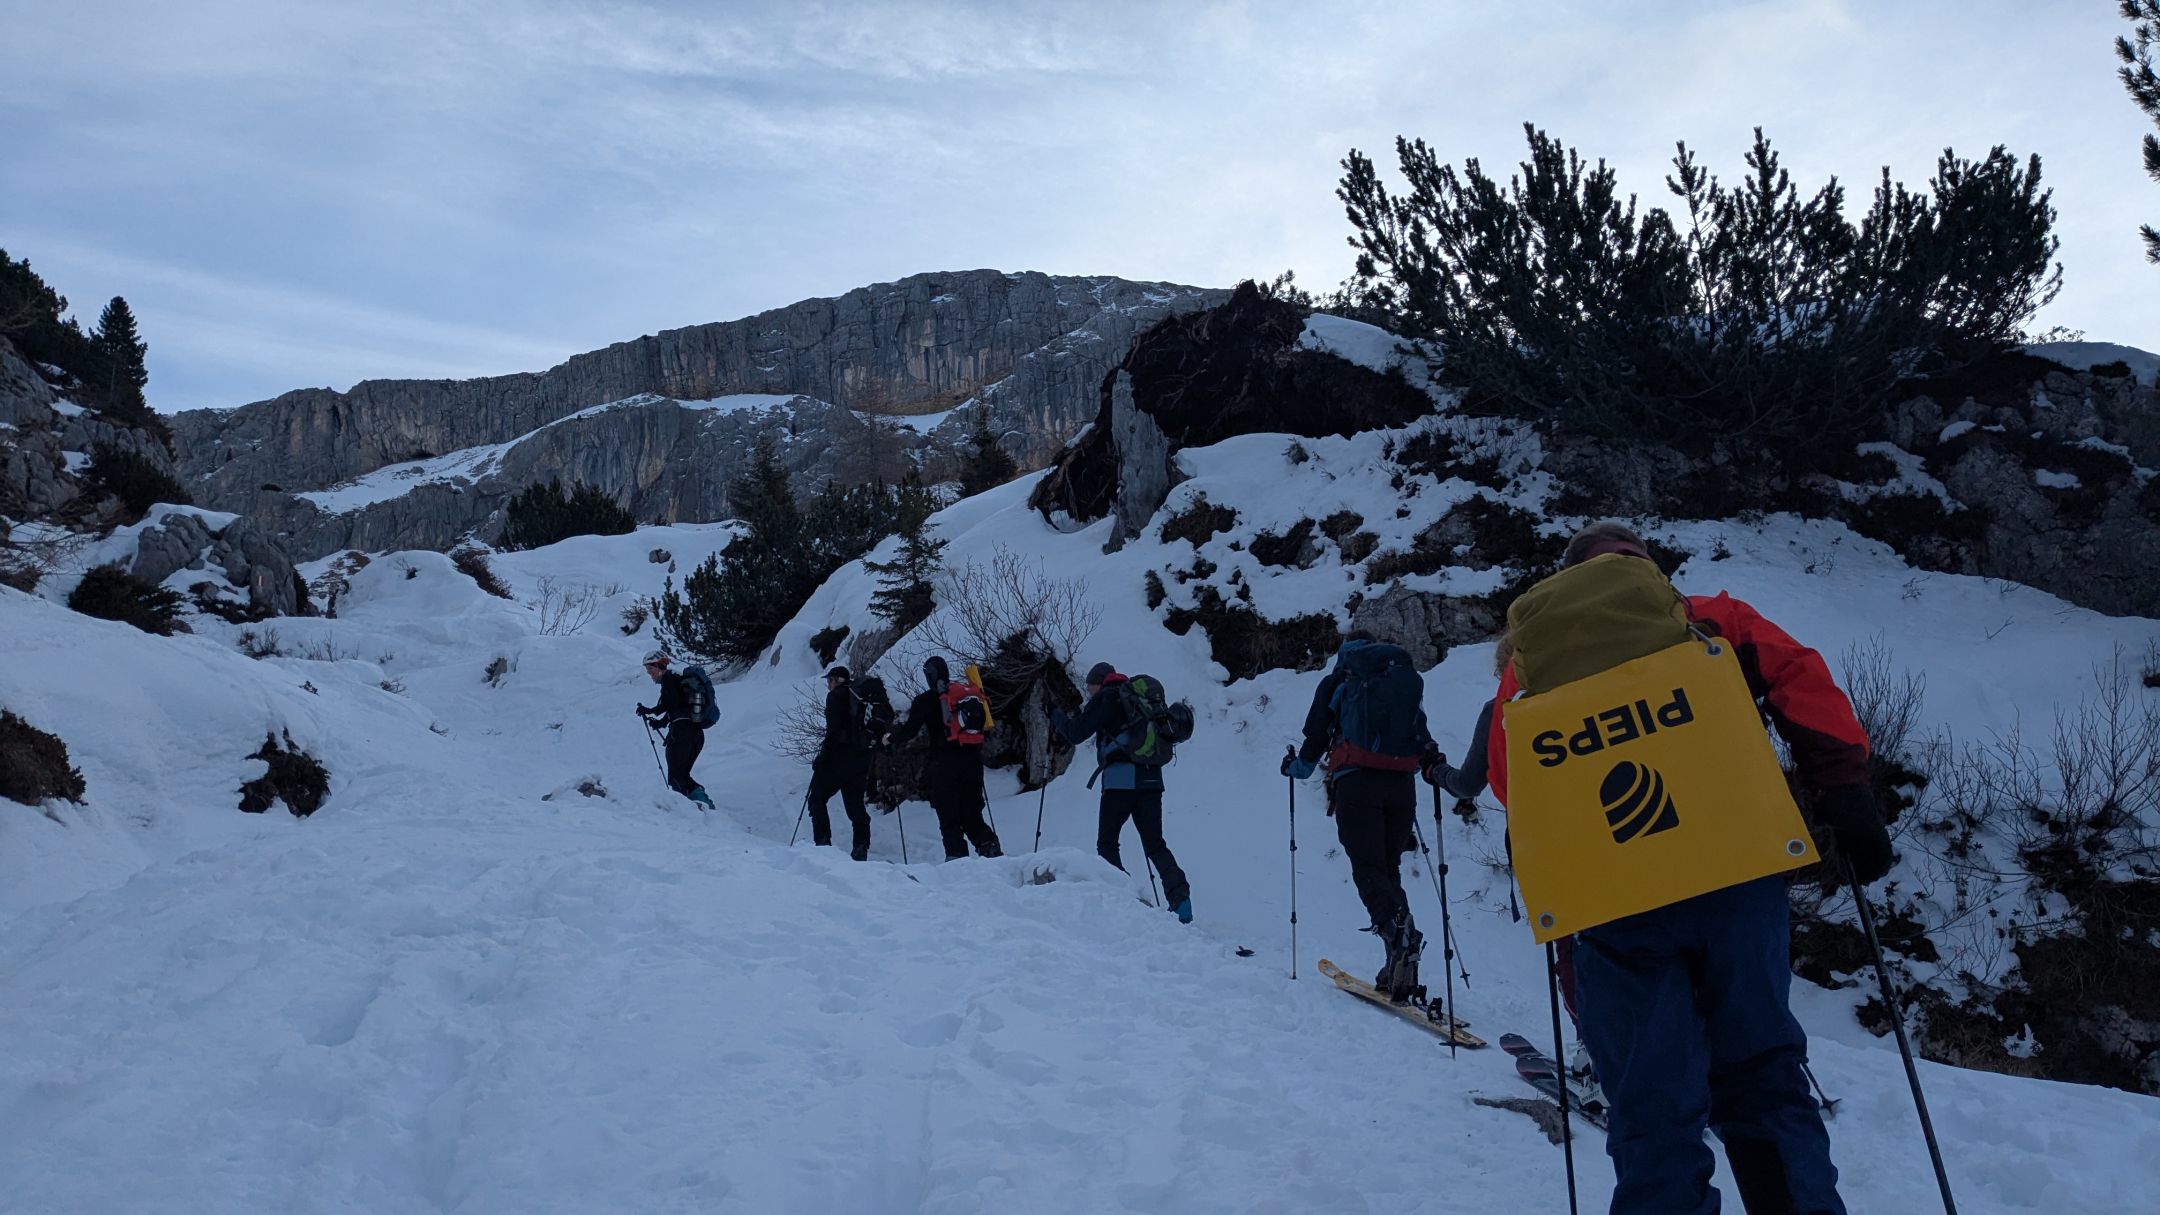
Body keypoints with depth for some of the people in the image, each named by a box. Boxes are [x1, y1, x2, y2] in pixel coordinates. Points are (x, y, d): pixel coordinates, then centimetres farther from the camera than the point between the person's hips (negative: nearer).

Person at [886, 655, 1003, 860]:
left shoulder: (925, 700, -3)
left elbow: (909, 730, -3)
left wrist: (890, 739, 15)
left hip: (944, 762, -4)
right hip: (972, 760, 4)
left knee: (948, 815, 3)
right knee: (972, 815, 12)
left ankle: (956, 854, -7)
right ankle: (989, 845, -7)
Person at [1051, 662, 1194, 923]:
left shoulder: (1106, 697, 1)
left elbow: (1075, 733, -1)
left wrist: (1056, 716, 16)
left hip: (1120, 779, -6)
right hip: (1152, 779, 6)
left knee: (1106, 843, 8)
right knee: (1155, 845, 9)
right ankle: (1180, 895, -10)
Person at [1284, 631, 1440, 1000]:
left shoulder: (1336, 682, 12)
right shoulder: (1407, 678, 22)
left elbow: (1317, 734, 12)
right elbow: (1421, 736, 16)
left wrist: (1297, 767, 28)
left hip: (1356, 780, -4)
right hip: (1401, 783, 4)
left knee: (1369, 869, -9)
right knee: (1389, 867, 10)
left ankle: (1397, 928, -39)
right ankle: (1400, 970, 0)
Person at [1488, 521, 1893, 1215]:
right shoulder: (1711, 620, 16)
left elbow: (1506, 773, 9)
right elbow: (1799, 678, 1)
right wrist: (1844, 793, -3)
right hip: (1737, 875, 1)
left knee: (1652, 1107, 6)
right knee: (1762, 1079, 16)